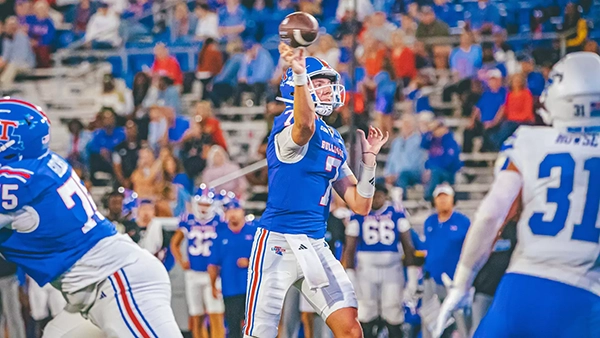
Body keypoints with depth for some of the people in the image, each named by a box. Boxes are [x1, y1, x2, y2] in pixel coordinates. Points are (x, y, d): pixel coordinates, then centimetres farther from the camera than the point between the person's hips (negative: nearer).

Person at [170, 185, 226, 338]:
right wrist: (181, 261, 2)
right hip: (193, 274, 4)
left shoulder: (219, 222, -6)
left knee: (216, 317, -11)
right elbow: (175, 243, 16)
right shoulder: (188, 221, 3)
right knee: (196, 319, 10)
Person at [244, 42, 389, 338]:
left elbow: (360, 205, 16)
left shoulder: (335, 142, 16)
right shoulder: (289, 123, -8)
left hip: (316, 246, 7)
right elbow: (305, 125, -37)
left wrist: (369, 158, 7)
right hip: (278, 241, -7)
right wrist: (299, 75, -50)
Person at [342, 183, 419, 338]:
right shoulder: (358, 216, 2)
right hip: (366, 270, 0)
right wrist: (350, 277, 0)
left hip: (392, 269, 0)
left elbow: (408, 246, 6)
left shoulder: (397, 214, 3)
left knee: (393, 317, -1)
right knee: (366, 317, 0)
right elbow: (350, 248, 5)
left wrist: (412, 277, 2)